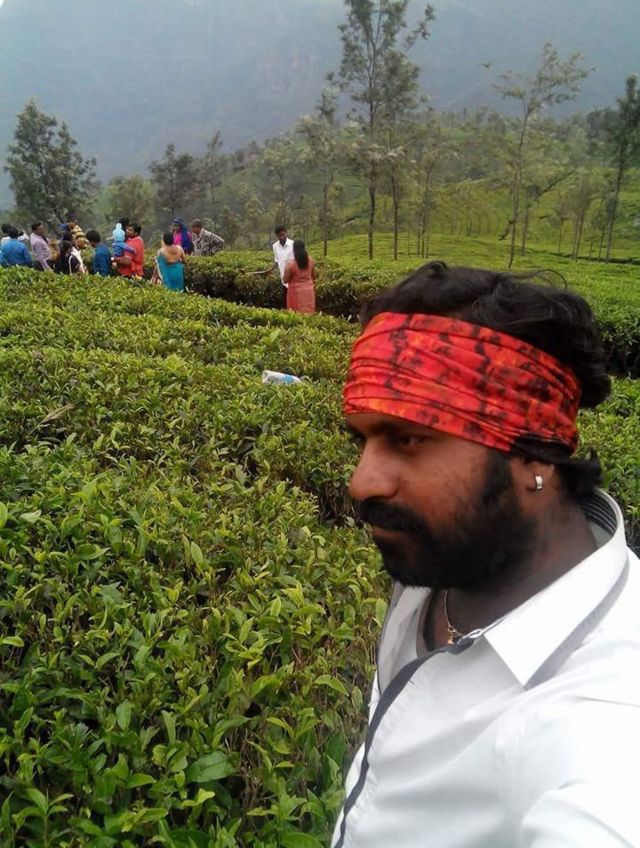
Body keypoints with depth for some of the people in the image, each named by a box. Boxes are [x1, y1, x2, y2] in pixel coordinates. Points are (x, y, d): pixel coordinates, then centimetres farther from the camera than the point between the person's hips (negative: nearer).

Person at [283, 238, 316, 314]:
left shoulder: (290, 264, -17)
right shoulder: (311, 260, -3)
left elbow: (285, 280, -10)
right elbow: (314, 276, 8)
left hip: (296, 292, -4)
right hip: (309, 290, 4)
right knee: (309, 312, 13)